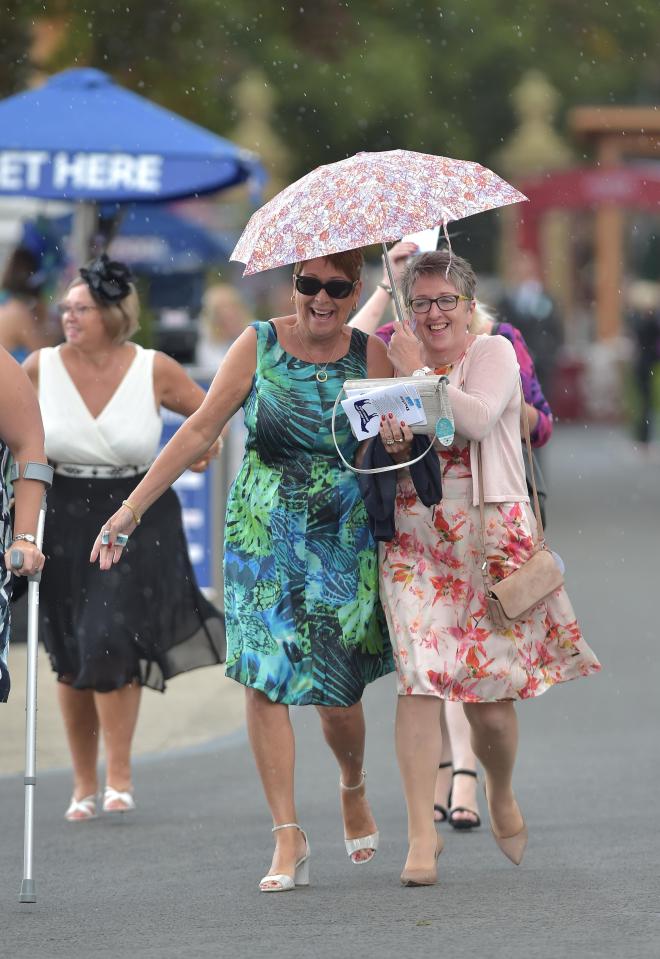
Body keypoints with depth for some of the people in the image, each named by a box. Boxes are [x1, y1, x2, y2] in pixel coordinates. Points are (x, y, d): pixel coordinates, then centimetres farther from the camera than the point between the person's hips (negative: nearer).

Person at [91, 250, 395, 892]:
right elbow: (201, 429, -1)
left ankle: (353, 791, 33)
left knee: (337, 690, 0)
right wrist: (132, 507, -4)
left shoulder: (372, 357, 0)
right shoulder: (258, 346, -1)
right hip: (263, 535, 0)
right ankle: (288, 836, -1)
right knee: (263, 679, -8)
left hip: (344, 542, 0)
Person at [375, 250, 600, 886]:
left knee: (491, 699, -1)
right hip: (413, 540, 3)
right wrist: (389, 442, -12)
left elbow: (478, 417, -19)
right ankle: (421, 833, -11)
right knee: (419, 680, -12)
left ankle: (501, 796, 30)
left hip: (490, 535, -3)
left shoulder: (493, 353, 0)